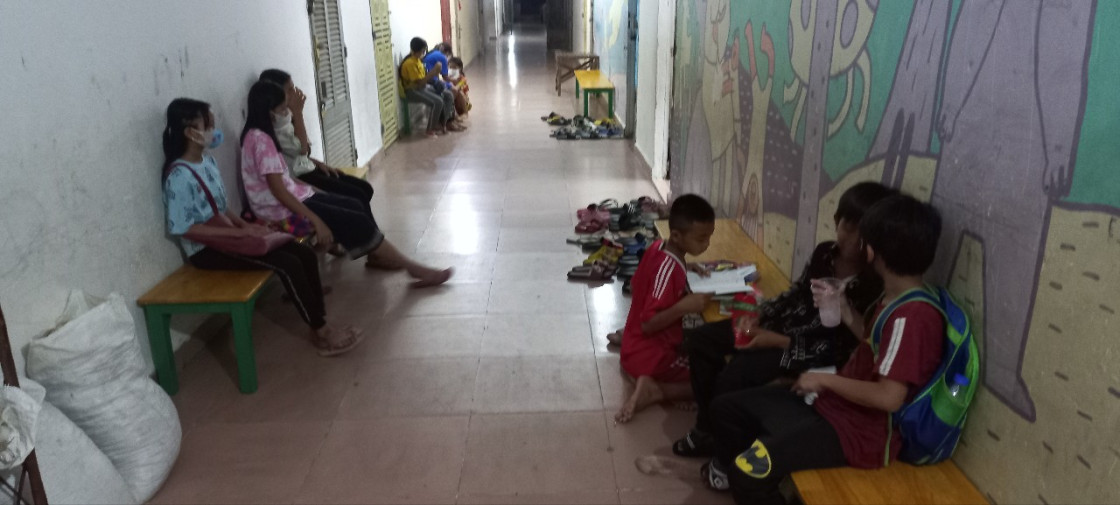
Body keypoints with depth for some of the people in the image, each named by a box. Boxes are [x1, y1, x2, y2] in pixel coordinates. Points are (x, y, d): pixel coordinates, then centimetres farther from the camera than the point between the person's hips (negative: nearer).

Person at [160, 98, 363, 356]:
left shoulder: (208, 161, 9)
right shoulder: (180, 176, -19)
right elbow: (182, 228, -22)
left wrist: (246, 225, -2)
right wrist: (240, 232, -21)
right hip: (206, 249, -9)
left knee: (306, 255, -5)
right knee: (288, 264, -23)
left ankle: (321, 323, -1)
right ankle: (321, 333, -12)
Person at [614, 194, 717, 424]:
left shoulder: (658, 247, -3)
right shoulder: (669, 269, -28)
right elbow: (648, 325, -26)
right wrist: (684, 306, -35)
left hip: (637, 344, 9)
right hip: (649, 356, -9)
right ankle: (654, 390, -12)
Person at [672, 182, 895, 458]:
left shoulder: (874, 286, -22)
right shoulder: (824, 252, -3)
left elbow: (840, 350, -21)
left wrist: (778, 341, -23)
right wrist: (757, 317, -7)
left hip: (815, 354, -7)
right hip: (786, 324, 8)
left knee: (735, 373, -27)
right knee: (699, 339, -1)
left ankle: (717, 437, 3)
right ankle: (707, 424, 10)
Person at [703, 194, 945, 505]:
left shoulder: (913, 316, -25)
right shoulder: (895, 300, 6)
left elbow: (889, 397, -30)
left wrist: (826, 380, -17)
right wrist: (844, 311, 8)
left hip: (860, 431, -10)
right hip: (833, 404, 10)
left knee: (750, 470, -28)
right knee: (727, 407, 14)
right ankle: (726, 469, 41)